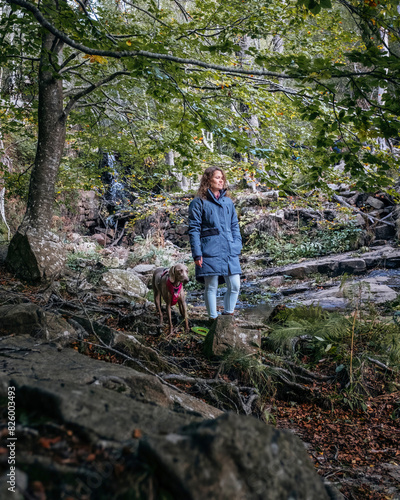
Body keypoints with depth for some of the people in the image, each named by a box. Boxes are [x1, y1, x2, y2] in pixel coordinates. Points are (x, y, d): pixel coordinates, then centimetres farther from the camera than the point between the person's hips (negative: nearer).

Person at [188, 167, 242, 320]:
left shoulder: (228, 202, 16)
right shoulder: (199, 202, 1)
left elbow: (235, 226, 19)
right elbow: (194, 229, -3)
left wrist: (237, 247, 7)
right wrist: (197, 254, -9)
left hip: (230, 251, 5)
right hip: (210, 251, -5)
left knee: (235, 286, 1)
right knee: (211, 287, 1)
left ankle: (228, 314, 20)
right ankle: (213, 319, 13)